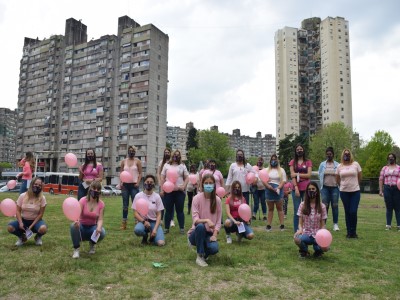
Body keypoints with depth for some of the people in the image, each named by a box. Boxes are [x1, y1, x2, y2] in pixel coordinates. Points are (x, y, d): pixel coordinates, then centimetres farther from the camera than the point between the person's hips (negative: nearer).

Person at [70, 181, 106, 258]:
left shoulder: (101, 204, -10)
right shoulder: (83, 200, -15)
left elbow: (100, 219, -16)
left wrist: (99, 227, -39)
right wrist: (76, 220, -52)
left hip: (92, 227, 1)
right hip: (82, 227, -1)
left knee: (102, 232, -31)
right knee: (73, 226, -34)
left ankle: (92, 244, 7)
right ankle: (76, 249, -10)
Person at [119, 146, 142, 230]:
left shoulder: (137, 161, 2)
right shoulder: (123, 161, 9)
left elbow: (140, 173, 0)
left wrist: (138, 183, -12)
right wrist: (121, 182, -2)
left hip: (134, 185, -2)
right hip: (125, 185, 3)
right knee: (125, 205, 7)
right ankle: (124, 223, 14)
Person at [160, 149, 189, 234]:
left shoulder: (182, 165, 9)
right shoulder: (166, 165, 9)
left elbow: (187, 178, 6)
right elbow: (162, 178, 8)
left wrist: (183, 186, -8)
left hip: (180, 191, 0)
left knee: (180, 210, 3)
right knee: (168, 210, 5)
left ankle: (182, 228, 10)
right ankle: (166, 228, 13)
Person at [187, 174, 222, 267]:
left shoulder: (217, 200, -3)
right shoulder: (197, 198, -12)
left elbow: (218, 220, -2)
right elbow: (195, 219, -18)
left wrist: (214, 235, -15)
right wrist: (206, 220, -36)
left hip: (209, 233, 2)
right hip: (197, 232, -2)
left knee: (214, 248, -30)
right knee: (200, 226, -37)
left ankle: (204, 253, 10)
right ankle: (199, 257, -18)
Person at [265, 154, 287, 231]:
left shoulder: (281, 170, 6)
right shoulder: (267, 170, 11)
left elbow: (284, 181, -2)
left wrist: (278, 188, -16)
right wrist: (269, 186, -14)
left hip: (278, 190, -1)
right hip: (269, 191, 2)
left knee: (280, 208, 2)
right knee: (270, 209, 7)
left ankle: (282, 225, 4)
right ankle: (268, 225, 8)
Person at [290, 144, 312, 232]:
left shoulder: (308, 162, 8)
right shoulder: (293, 162, 8)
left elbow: (309, 175, -3)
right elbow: (292, 175, -1)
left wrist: (297, 174, -7)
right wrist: (296, 188, -11)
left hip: (306, 189, 0)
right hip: (296, 189, 0)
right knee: (297, 211, 1)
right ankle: (296, 231, 7)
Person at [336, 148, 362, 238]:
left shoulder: (355, 164, 0)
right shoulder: (339, 166, 4)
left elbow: (360, 177, 8)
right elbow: (337, 180, 13)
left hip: (355, 191, -1)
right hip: (344, 192, 1)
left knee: (353, 212, -7)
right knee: (347, 212, 7)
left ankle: (353, 232, 11)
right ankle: (349, 232, 17)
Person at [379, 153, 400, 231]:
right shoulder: (384, 168, 12)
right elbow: (381, 179, 10)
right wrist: (380, 190, 4)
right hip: (387, 189, 2)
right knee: (389, 208, 5)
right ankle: (388, 225, 9)